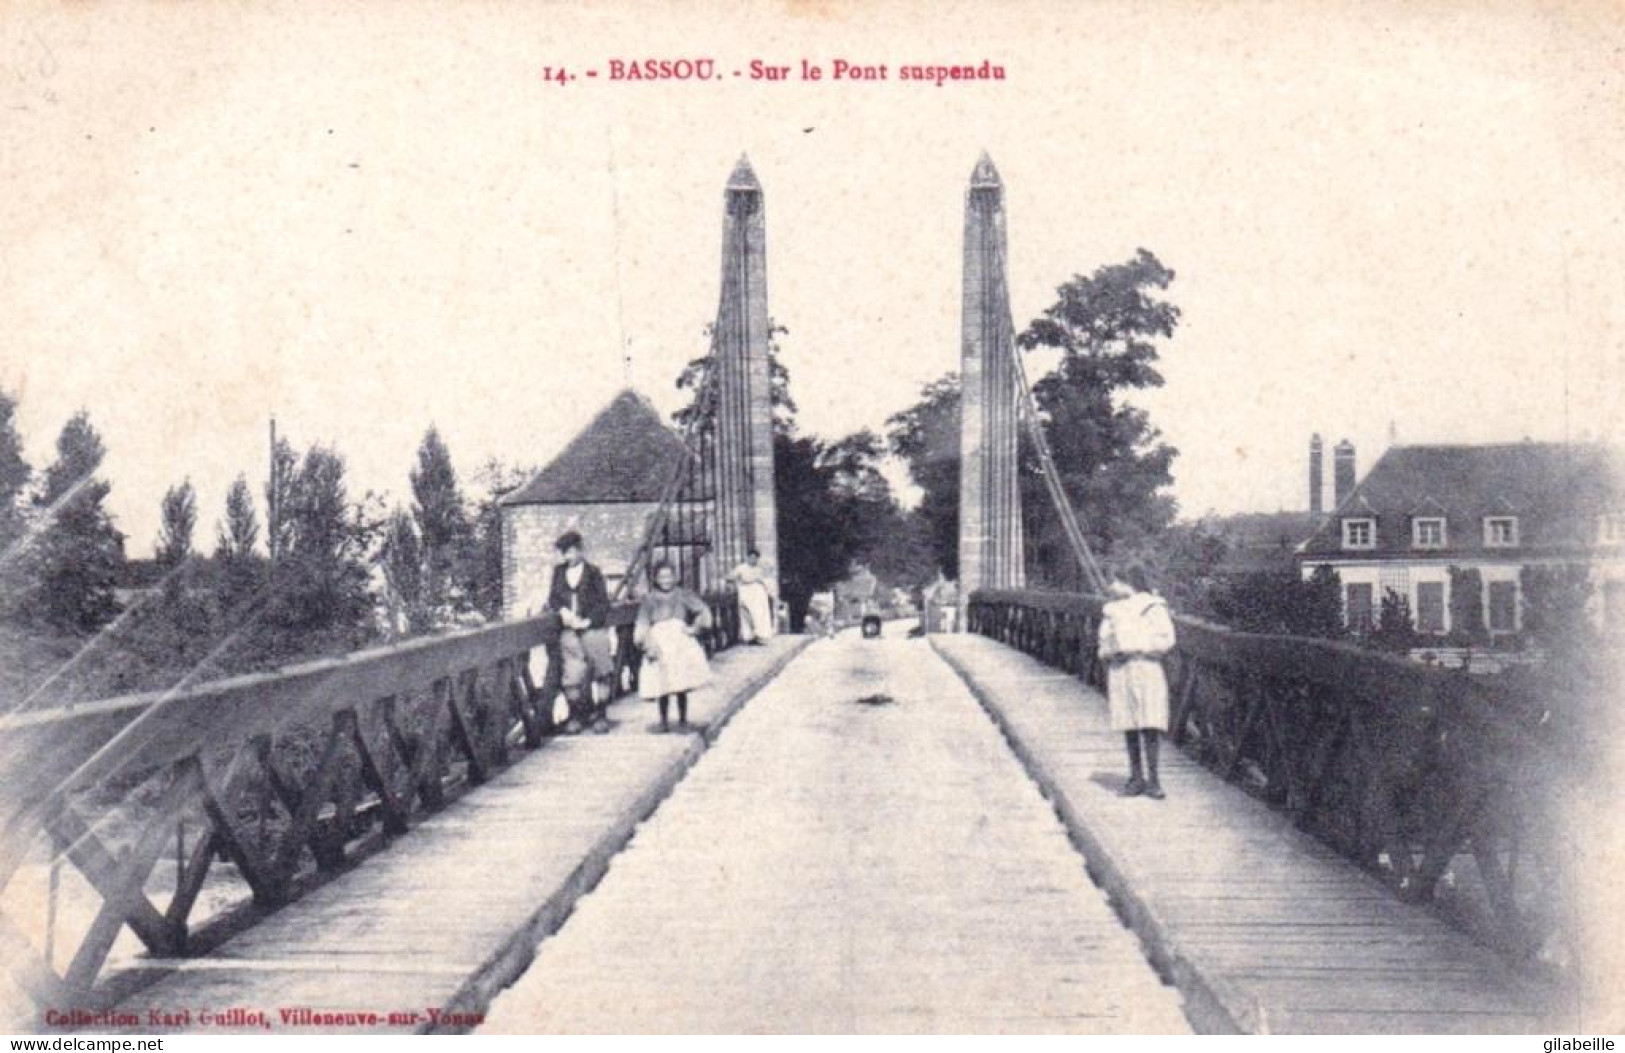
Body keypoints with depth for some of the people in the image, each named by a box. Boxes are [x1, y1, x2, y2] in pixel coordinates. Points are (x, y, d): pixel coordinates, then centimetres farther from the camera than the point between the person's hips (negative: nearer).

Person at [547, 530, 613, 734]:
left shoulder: (593, 573, 1)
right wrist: (563, 610, -6)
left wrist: (587, 621, -13)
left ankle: (601, 715, 10)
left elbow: (603, 603, -1)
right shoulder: (559, 572, 13)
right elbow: (552, 598, 15)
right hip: (569, 630, 2)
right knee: (573, 674, -6)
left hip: (592, 628, -2)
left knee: (600, 672, 0)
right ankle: (577, 714, 8)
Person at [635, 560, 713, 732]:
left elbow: (703, 610, 8)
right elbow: (642, 625, 1)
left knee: (682, 685, 0)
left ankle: (683, 720, 13)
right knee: (664, 686, -4)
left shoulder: (682, 595, 6)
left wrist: (695, 628, -4)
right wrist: (648, 646, -10)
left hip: (681, 643, 1)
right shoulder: (649, 600, 4)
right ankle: (664, 721, 11)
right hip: (659, 645, -1)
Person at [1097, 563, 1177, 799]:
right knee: (1128, 726, 4)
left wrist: (1135, 647, -11)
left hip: (1146, 667, -5)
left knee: (1149, 725, -8)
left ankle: (1152, 779, -2)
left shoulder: (1152, 607, -1)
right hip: (1119, 671, 5)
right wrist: (1109, 651, 1)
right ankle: (1136, 777, 10)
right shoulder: (1112, 611, 15)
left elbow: (1166, 639, -7)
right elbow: (1104, 641, 22)